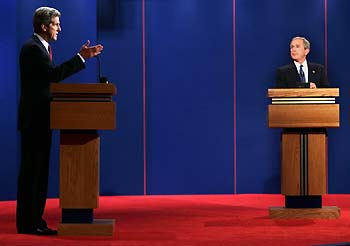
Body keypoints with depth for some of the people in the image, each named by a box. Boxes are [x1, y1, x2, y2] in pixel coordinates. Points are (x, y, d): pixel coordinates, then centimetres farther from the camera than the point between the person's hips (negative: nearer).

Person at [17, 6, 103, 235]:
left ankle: (34, 220, 16)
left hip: (41, 119, 10)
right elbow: (54, 74, -22)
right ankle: (27, 223, -2)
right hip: (34, 119, -10)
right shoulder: (32, 48, -14)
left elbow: (53, 76, 16)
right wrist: (81, 57, -21)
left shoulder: (42, 47, 18)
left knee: (39, 171, 11)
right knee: (31, 170, -6)